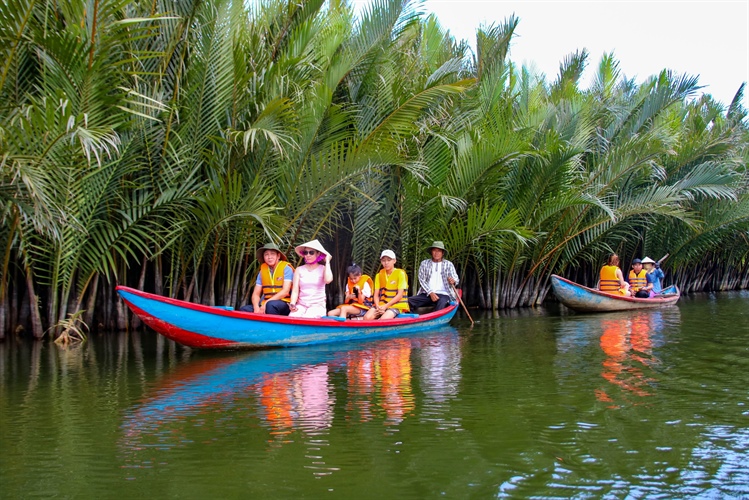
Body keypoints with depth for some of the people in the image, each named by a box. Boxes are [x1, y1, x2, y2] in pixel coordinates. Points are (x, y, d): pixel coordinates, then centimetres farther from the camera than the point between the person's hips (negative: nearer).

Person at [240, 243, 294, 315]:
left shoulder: (286, 268, -1)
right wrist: (256, 308, -13)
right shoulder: (262, 271, 13)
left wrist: (267, 303, -19)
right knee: (244, 309, -21)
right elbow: (256, 294, 9)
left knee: (271, 305, -38)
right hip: (264, 305, 5)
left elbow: (285, 291, -11)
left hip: (283, 305, -5)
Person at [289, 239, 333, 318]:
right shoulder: (299, 270, 11)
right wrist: (292, 304, -16)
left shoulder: (323, 269, 5)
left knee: (306, 318, -33)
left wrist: (327, 262, -7)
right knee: (292, 317, -30)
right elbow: (295, 291, 4)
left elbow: (328, 280, -19)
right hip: (301, 305, 2)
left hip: (317, 305, -2)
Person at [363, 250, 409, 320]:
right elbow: (376, 295, 7)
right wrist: (378, 306, -13)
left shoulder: (400, 274, -3)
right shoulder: (379, 275, 12)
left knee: (384, 319, -34)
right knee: (367, 317, -24)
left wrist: (386, 306, -16)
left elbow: (400, 295, -9)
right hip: (381, 305, 4)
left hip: (396, 305, -4)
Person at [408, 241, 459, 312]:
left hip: (443, 294, -2)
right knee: (408, 301, -23)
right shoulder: (424, 263, 12)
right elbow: (422, 280, 4)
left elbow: (456, 279, 7)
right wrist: (430, 293, -11)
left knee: (442, 303, -38)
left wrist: (453, 281, -20)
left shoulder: (448, 264, 11)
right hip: (427, 294, 2)